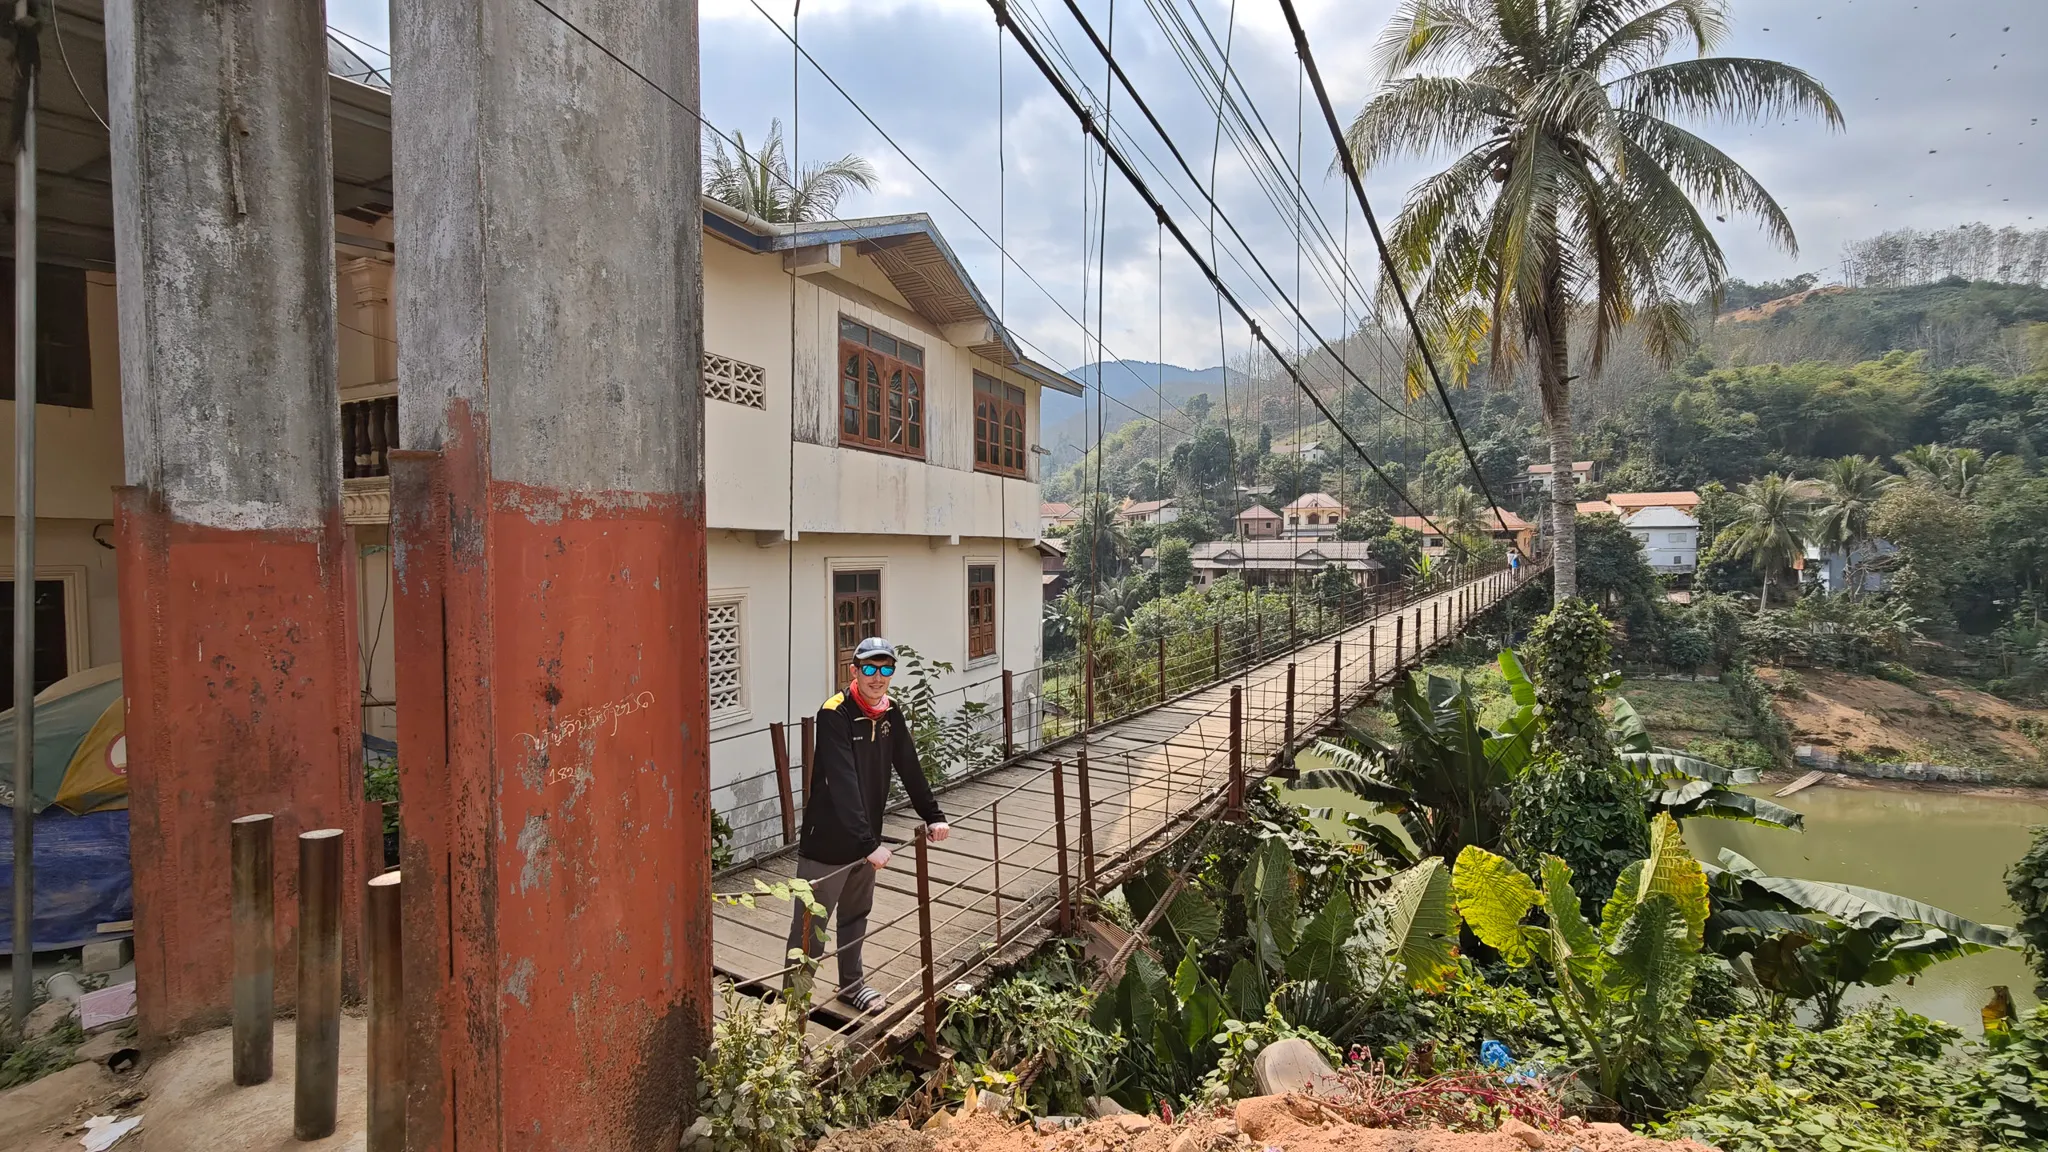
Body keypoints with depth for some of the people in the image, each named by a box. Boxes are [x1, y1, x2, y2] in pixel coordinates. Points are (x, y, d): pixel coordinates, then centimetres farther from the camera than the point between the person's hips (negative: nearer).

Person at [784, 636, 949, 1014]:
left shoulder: (890, 713, 0)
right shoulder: (835, 714, -23)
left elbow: (909, 767, 9)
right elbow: (843, 785, -30)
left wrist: (933, 815, 6)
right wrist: (869, 844, -34)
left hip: (866, 839, 7)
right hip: (827, 841, -7)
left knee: (856, 915, 23)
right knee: (810, 926, 4)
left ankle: (851, 983, 41)